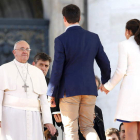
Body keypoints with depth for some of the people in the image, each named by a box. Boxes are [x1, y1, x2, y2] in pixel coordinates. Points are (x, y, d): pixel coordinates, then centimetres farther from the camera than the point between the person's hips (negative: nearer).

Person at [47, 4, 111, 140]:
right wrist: (106, 82, 30)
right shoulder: (93, 37, 5)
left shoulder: (61, 40, -8)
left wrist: (51, 93, -3)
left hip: (69, 90, -4)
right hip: (90, 89, 4)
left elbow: (57, 69, -11)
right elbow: (105, 63, 11)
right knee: (87, 127, 12)